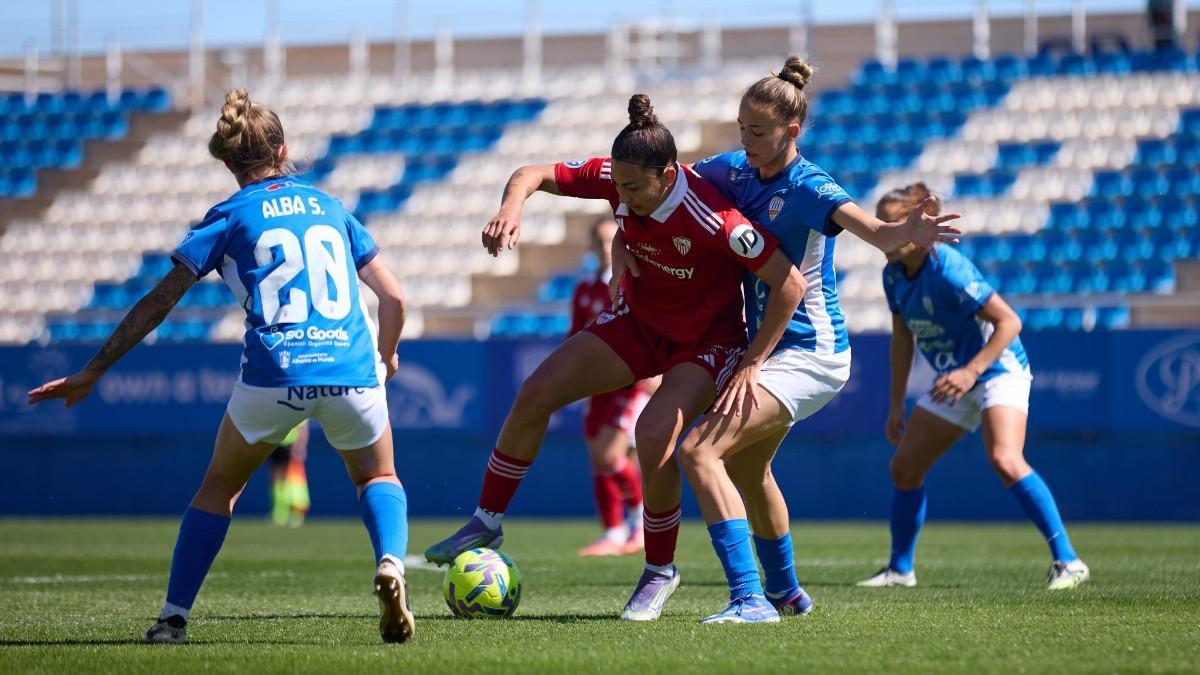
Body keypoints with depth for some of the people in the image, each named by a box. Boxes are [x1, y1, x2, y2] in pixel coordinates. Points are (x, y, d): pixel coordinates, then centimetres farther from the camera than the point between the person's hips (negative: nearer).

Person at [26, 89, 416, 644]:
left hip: (273, 375, -1)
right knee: (377, 477, 25)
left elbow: (158, 303, 6)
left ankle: (174, 616, 13)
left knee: (220, 486, 21)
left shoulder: (231, 216, 10)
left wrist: (90, 373, 10)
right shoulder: (329, 207, 18)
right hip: (351, 373, 1)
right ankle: (390, 563, -6)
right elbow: (393, 297, 18)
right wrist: (386, 358, 38)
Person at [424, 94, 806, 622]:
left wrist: (750, 366, -27)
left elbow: (790, 283, -31)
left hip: (707, 338, -6)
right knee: (536, 394, -3)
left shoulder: (711, 218, -35)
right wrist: (512, 206, -30)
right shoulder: (615, 179, -19)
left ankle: (660, 572, -5)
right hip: (637, 318, 6)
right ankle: (487, 522, 14)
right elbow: (536, 174, -5)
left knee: (653, 434, -28)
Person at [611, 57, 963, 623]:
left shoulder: (810, 189, -21)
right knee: (747, 467, 29)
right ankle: (784, 592, 51)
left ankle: (749, 599, -28)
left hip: (809, 354, -9)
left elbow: (877, 233, -39)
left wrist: (909, 233, -61)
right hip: (767, 348, 9)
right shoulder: (733, 171, 0)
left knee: (699, 449, -23)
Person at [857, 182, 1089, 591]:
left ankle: (1067, 562, -26)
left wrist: (971, 371, -31)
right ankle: (900, 570, 23)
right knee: (904, 467, 7)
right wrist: (896, 404, 13)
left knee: (1004, 460, -29)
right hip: (953, 381, 9)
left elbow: (1009, 321, -24)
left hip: (998, 369, -9)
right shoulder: (894, 275, 0)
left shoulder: (948, 270, -24)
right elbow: (902, 339, 13)